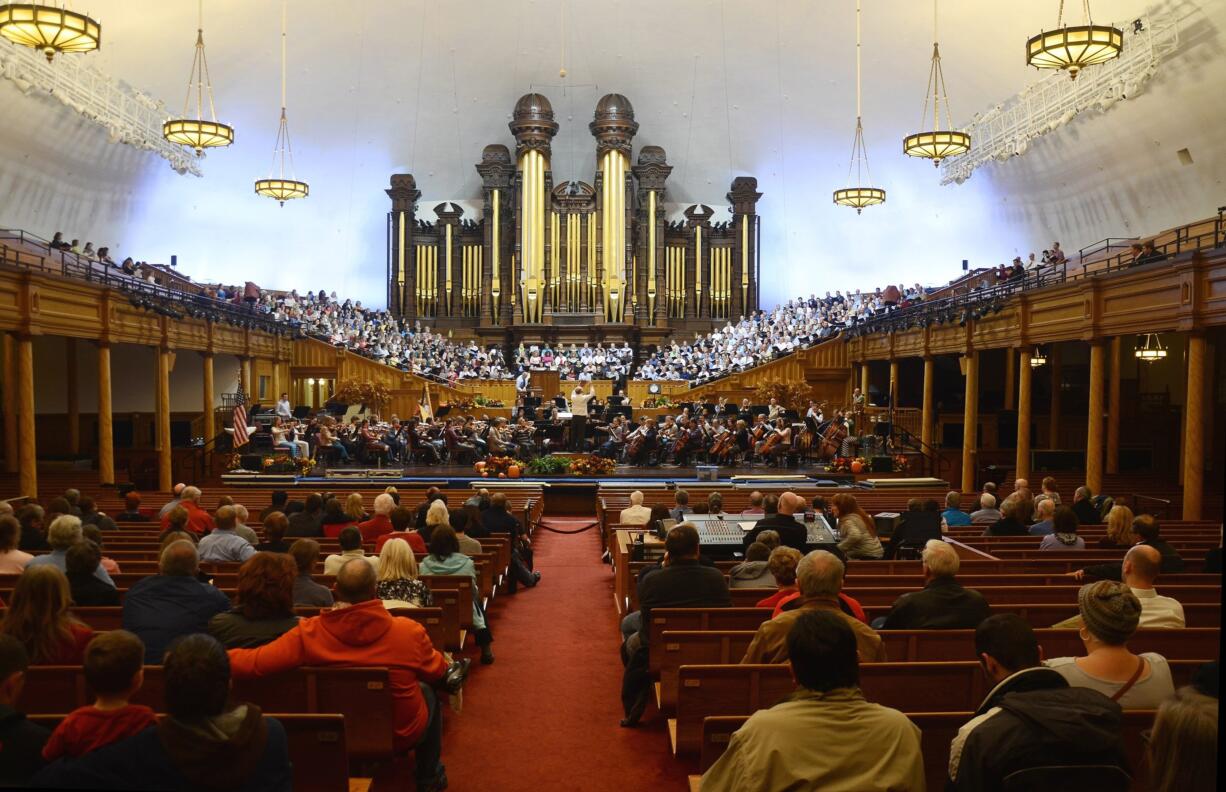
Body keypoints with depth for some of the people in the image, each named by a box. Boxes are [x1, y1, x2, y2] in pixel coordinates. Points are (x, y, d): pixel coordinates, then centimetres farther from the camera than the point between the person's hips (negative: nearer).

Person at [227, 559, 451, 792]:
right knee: (428, 692, 29)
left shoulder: (309, 633, -24)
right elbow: (436, 672, -8)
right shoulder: (409, 631, -25)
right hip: (402, 735, -2)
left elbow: (253, 663, -22)